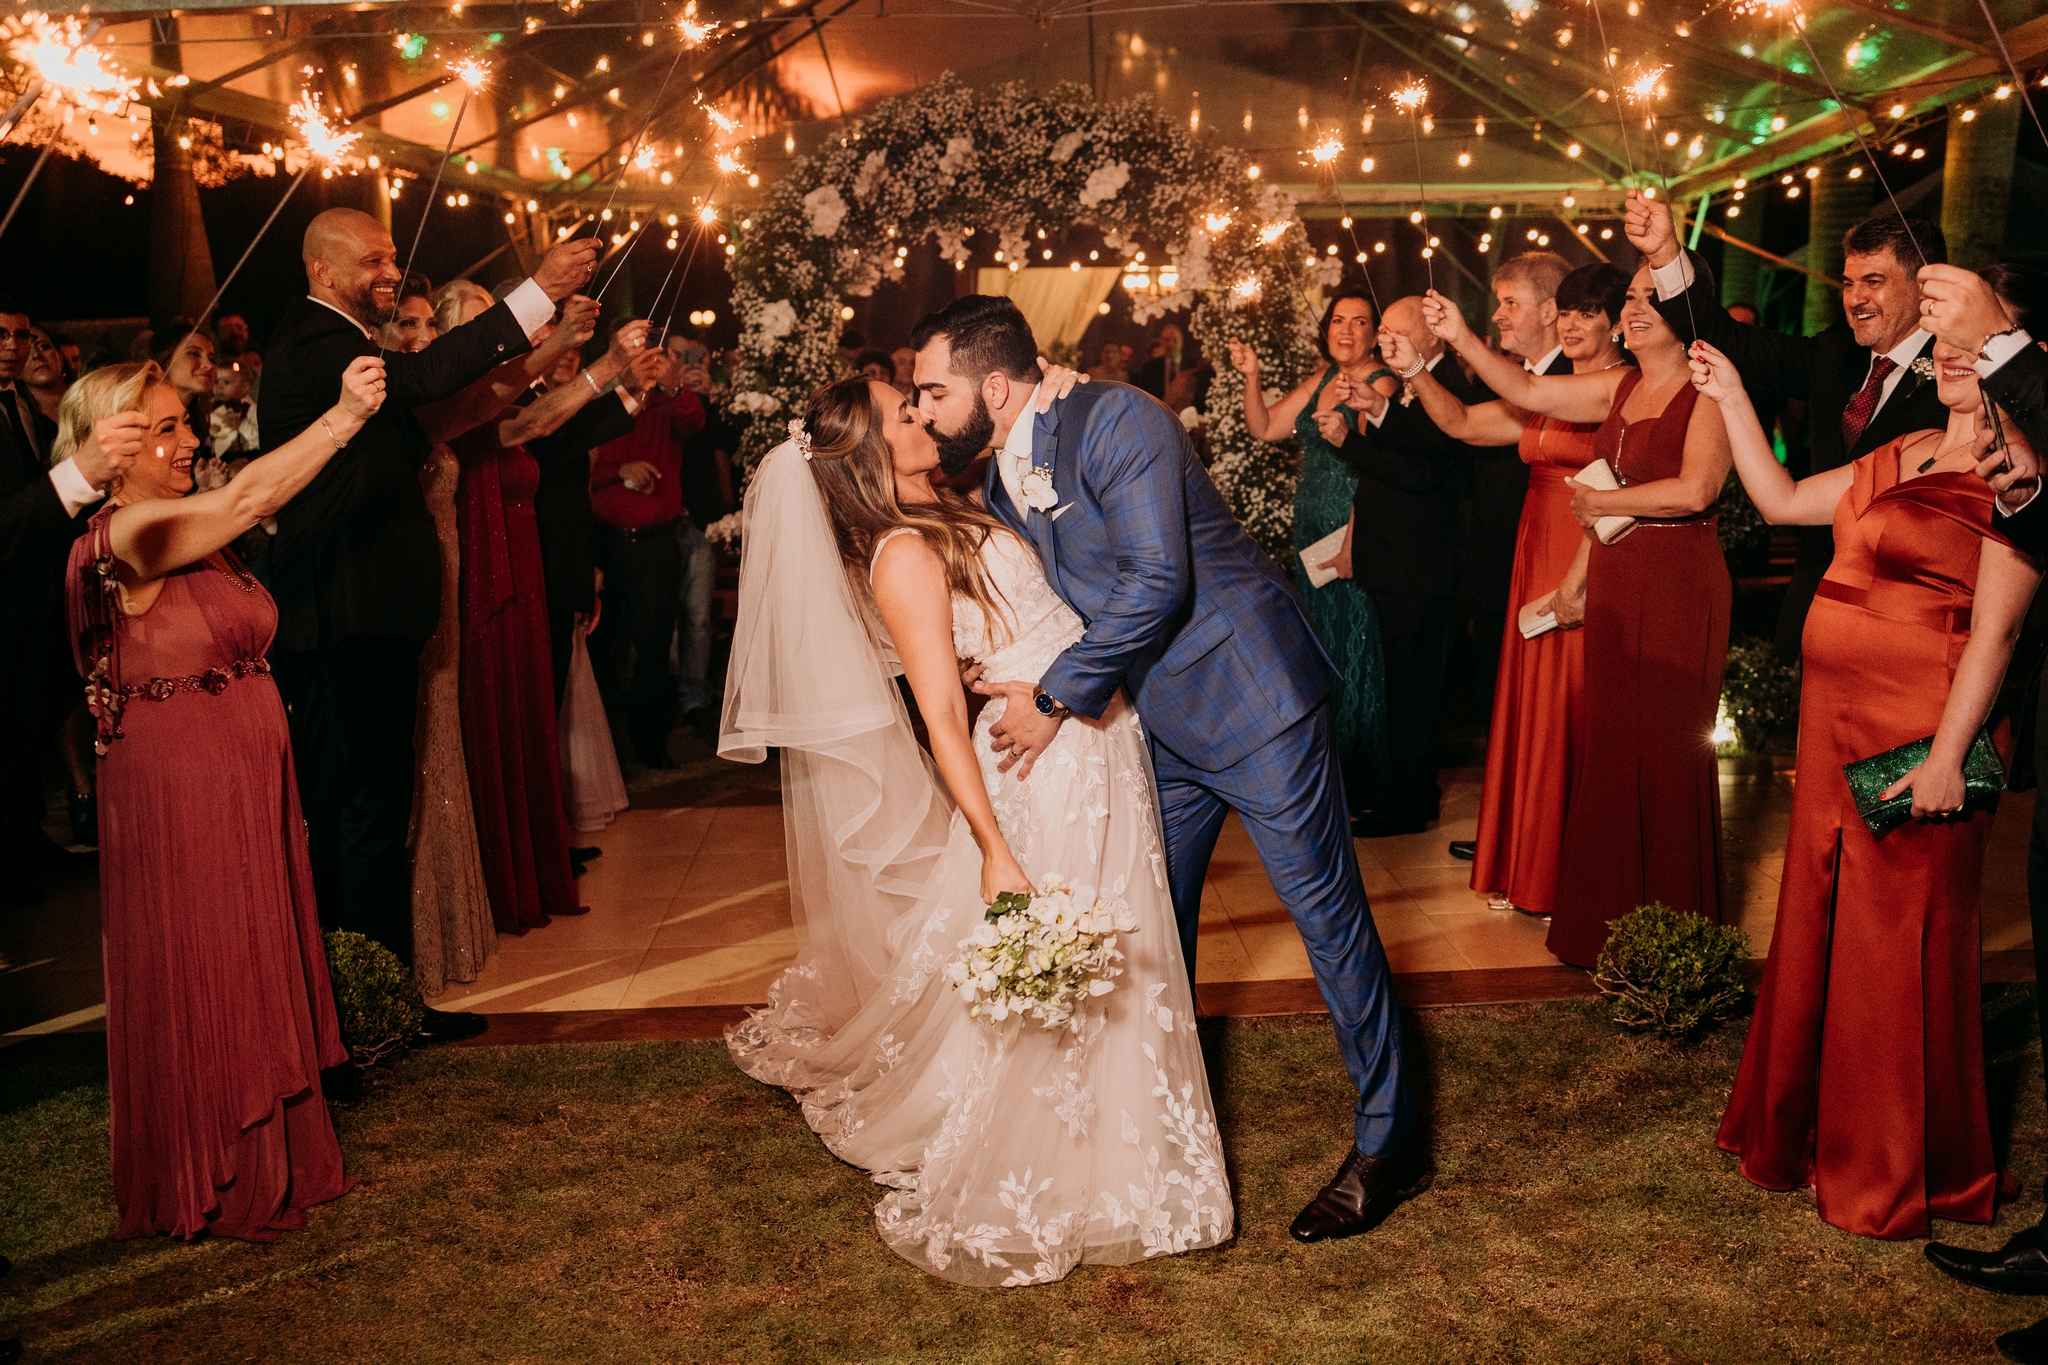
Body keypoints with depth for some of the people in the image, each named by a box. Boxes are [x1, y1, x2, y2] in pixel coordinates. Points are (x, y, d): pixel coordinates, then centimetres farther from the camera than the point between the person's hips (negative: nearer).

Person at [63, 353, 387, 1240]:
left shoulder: (195, 535, 10)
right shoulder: (122, 538, -18)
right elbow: (248, 498, -33)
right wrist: (350, 412, -35)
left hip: (247, 790, 8)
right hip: (178, 796, -8)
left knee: (255, 982, 16)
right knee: (198, 991, 5)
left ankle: (270, 1162, 32)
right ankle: (205, 1191, 22)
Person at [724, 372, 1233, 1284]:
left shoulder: (946, 515, 8)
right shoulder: (904, 557, -18)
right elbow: (943, 719, -22)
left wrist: (1049, 404, 4)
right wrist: (994, 851, -24)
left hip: (1097, 743, 9)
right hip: (1048, 765, -9)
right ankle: (1017, 1189, 20)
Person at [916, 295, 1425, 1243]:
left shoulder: (1114, 421, -18)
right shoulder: (1000, 488, 7)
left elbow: (1155, 583, -25)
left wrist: (1054, 701, -19)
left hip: (1248, 694, -8)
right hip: (1163, 725, 9)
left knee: (1325, 908, -1)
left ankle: (1388, 1144, 12)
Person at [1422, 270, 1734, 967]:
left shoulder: (1708, 394, -11)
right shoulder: (1622, 387, 12)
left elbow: (1694, 490, -23)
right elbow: (1529, 392, 12)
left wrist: (1600, 503, -12)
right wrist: (1462, 340, 1)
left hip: (1678, 592, -7)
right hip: (1614, 586, 7)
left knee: (1664, 753, 0)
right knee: (1611, 750, 12)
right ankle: (1614, 919, 24)